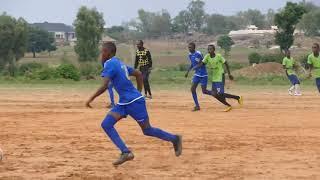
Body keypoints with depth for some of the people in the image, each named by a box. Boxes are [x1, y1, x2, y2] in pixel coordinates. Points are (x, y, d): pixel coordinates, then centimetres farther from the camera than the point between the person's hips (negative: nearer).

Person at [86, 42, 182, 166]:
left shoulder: (110, 65, -14)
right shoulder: (119, 64, 14)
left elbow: (104, 86, -25)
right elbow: (138, 74, 22)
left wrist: (91, 99, -17)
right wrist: (139, 92, 26)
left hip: (134, 101, -9)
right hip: (123, 103, 9)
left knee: (147, 130, 1)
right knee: (106, 124, -3)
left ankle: (175, 139, 19)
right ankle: (125, 152, -6)